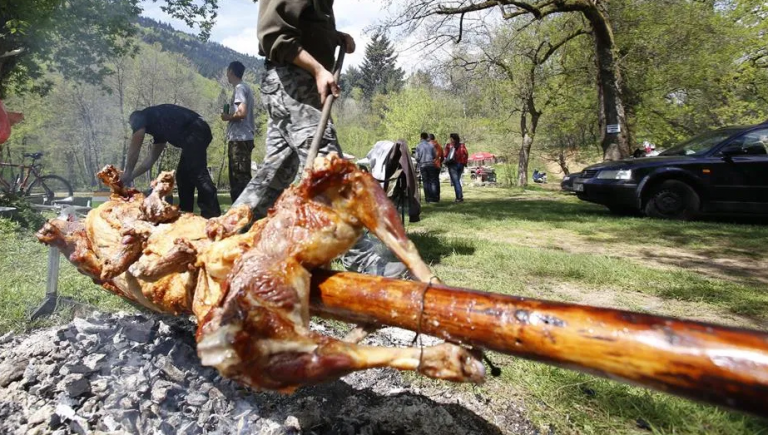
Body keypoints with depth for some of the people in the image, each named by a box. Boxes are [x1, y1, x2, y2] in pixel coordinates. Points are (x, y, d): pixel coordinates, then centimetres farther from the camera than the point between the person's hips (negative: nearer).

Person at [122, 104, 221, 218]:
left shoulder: (140, 118, 14)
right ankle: (185, 212, 13)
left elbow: (134, 150, 13)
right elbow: (151, 159, 38)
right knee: (182, 174, 12)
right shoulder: (159, 128, 36)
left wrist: (127, 173, 24)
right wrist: (131, 176, 42)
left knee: (197, 172, -17)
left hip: (194, 132, -9)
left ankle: (213, 214, -24)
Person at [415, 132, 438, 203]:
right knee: (433, 181, 4)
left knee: (426, 182, 5)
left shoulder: (418, 146, -2)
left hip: (422, 165, 0)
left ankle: (428, 198, 3)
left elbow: (417, 158, -3)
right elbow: (435, 155, 6)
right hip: (431, 164, 0)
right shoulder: (431, 145, 1)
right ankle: (434, 197, 2)